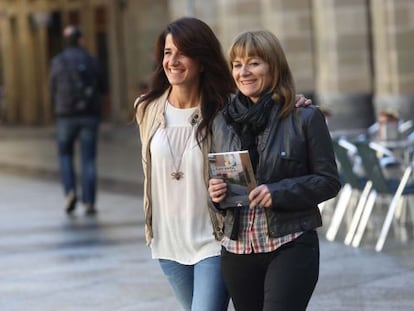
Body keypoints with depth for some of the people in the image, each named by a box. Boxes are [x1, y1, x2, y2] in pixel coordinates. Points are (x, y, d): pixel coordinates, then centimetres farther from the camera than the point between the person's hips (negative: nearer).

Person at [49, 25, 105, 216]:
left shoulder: (57, 62, -2)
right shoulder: (91, 61, 3)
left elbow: (53, 91, 4)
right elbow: (101, 89, 11)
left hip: (66, 116, -1)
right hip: (89, 116, 1)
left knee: (65, 155, 18)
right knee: (88, 160, 4)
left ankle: (70, 192, -3)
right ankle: (89, 203, -3)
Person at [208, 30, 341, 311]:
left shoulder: (305, 118, -4)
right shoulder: (223, 121, 9)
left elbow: (329, 181, -4)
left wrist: (278, 192, -18)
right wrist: (215, 191, -6)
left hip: (291, 247, -5)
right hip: (237, 251, 5)